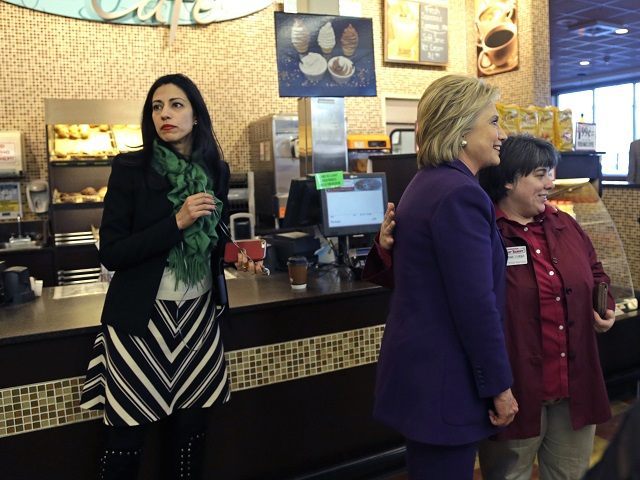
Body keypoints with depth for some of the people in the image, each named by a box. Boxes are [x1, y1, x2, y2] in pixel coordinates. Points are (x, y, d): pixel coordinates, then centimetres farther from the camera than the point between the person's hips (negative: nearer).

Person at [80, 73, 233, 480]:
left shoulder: (216, 169, 5)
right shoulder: (131, 168, -8)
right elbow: (111, 253, -13)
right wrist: (176, 222, -20)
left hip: (199, 313, 4)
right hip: (142, 317, -3)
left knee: (192, 425, 8)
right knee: (128, 435, 3)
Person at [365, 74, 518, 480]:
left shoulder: (428, 183, 11)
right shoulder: (460, 194, -21)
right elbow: (477, 305, -22)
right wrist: (500, 386, -13)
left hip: (420, 367, 10)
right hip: (444, 378, -10)